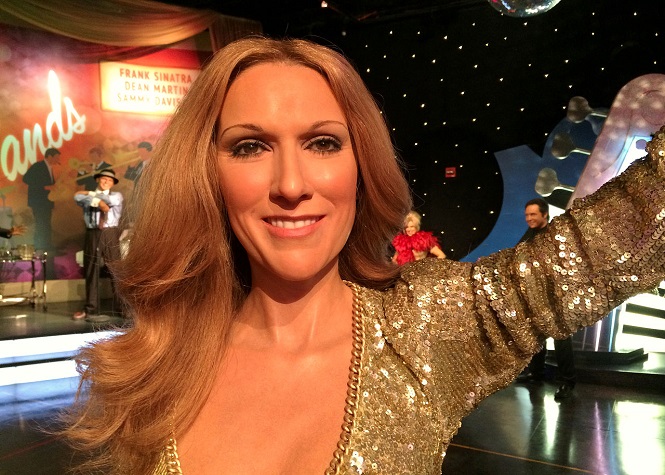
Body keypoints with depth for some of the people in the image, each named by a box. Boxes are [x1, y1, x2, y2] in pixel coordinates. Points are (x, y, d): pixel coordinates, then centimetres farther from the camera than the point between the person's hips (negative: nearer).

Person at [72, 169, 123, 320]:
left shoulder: (117, 195, 11)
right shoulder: (87, 196, 14)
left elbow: (110, 200, -10)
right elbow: (78, 197, -7)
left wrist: (90, 194, 0)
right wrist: (98, 202, -15)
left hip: (111, 235, -1)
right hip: (92, 235, 2)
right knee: (91, 272, 4)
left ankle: (121, 306, 5)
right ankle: (90, 309, 11)